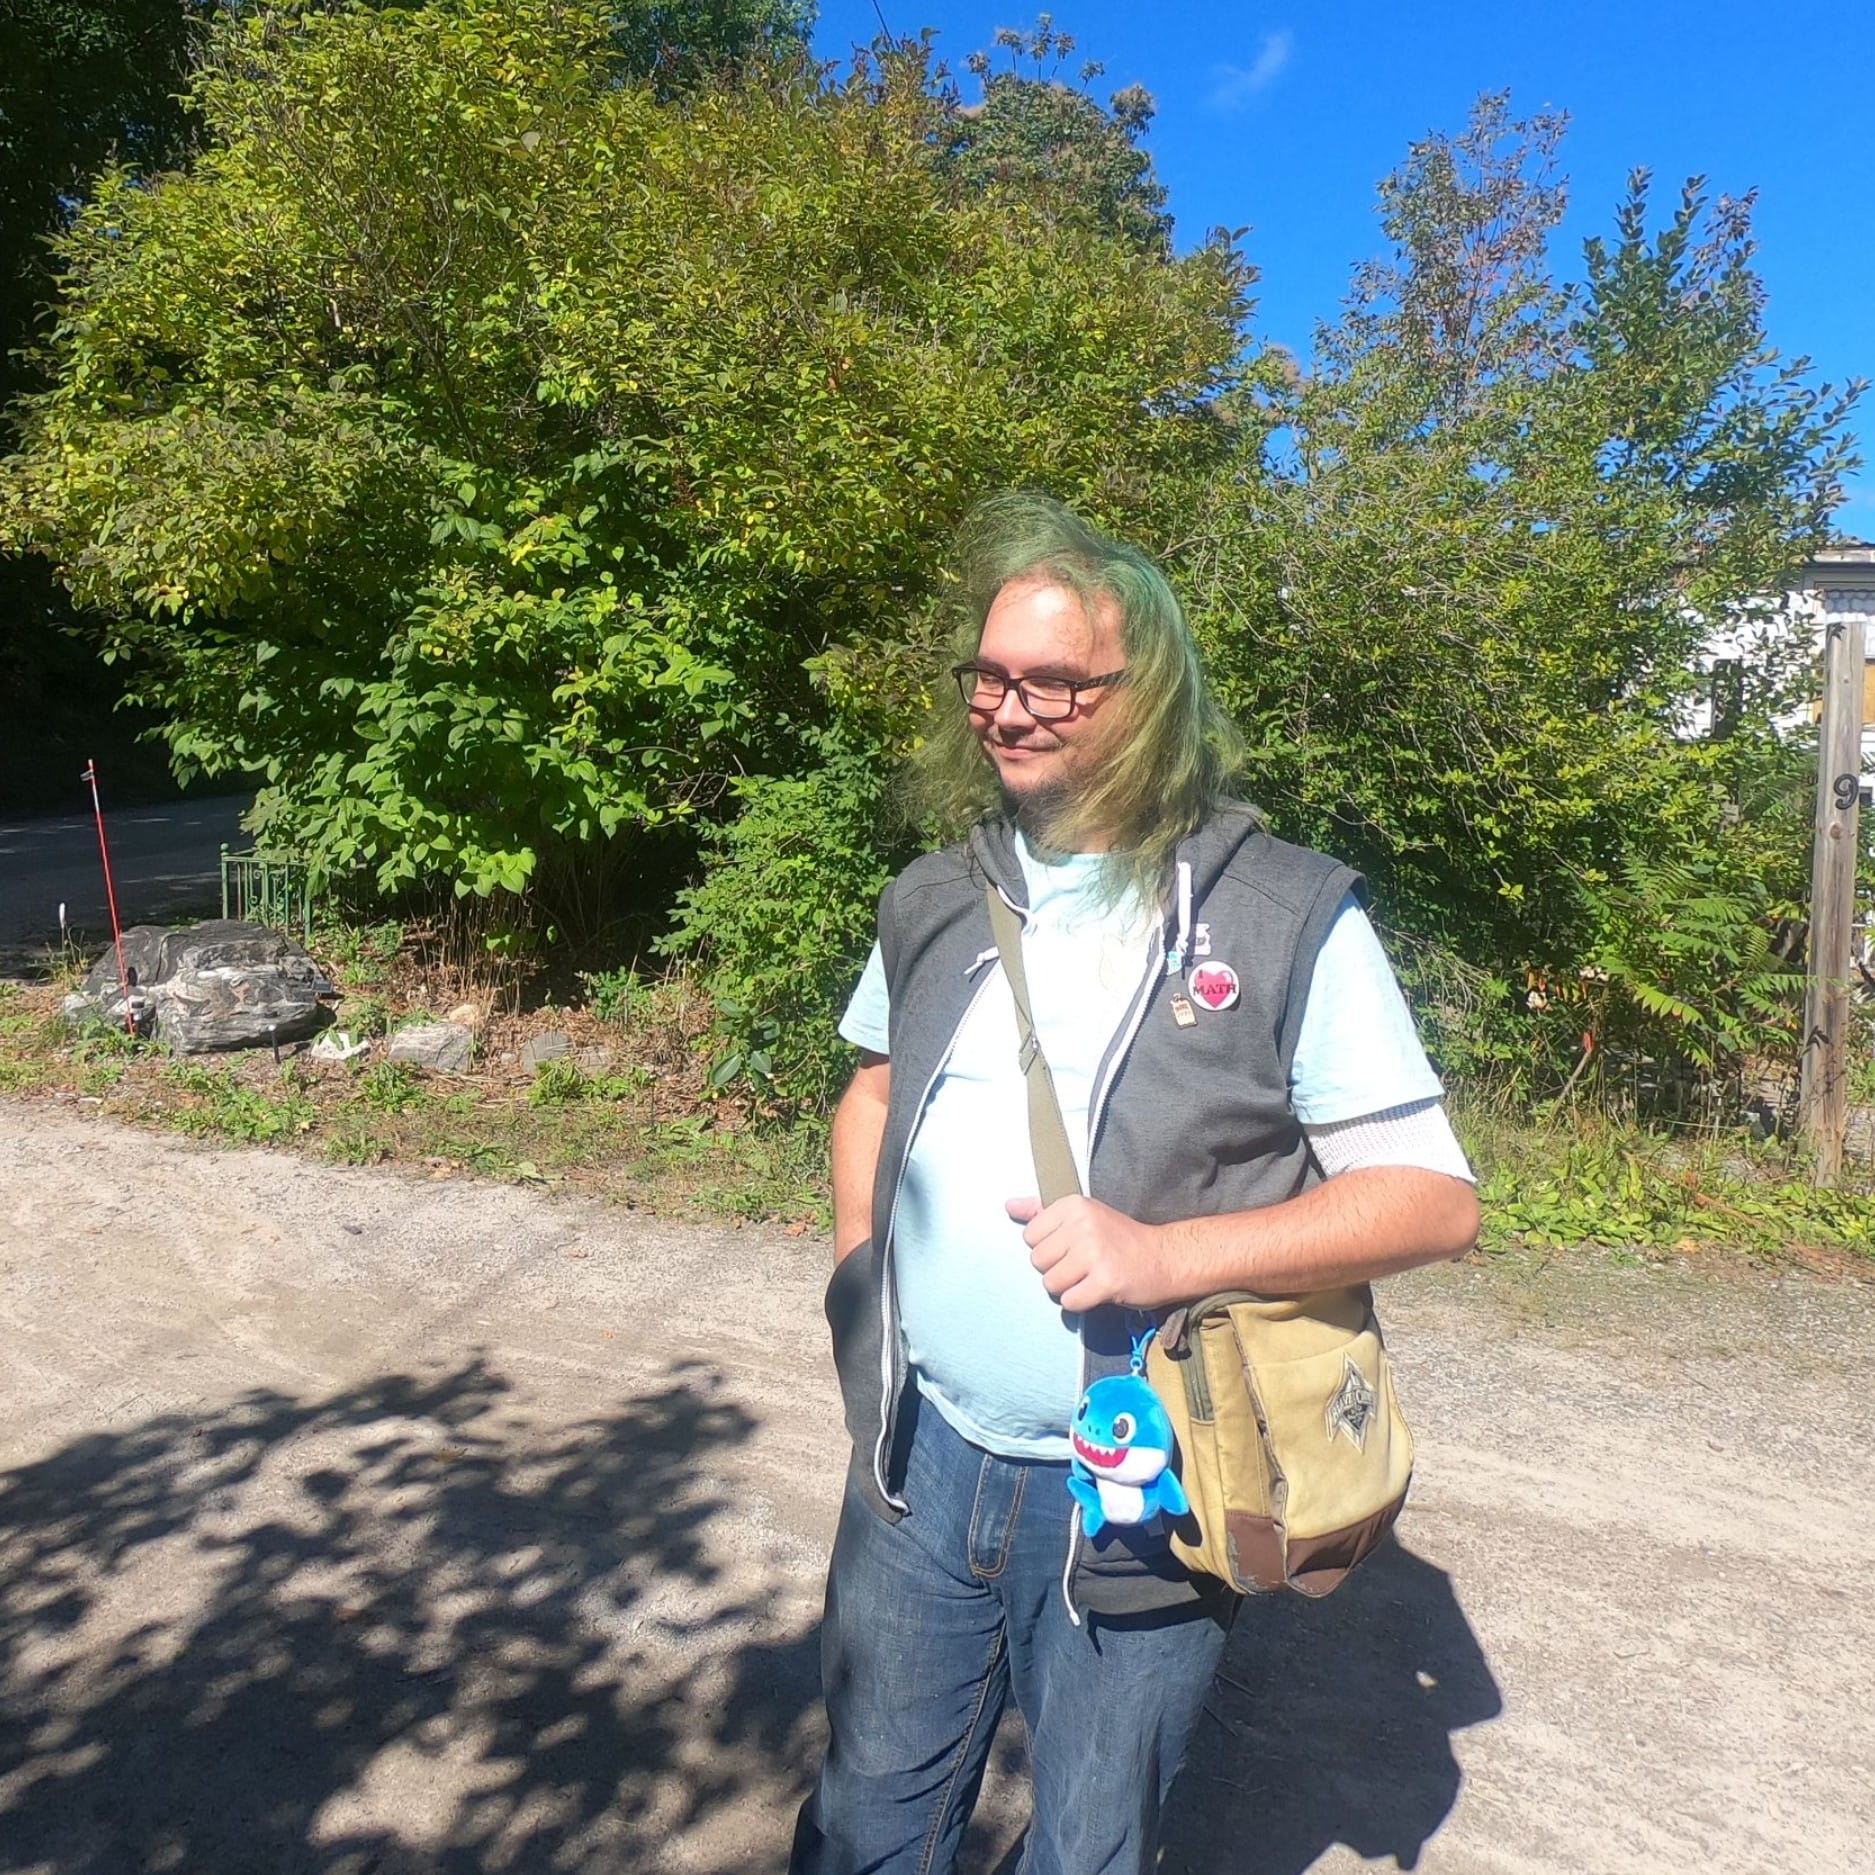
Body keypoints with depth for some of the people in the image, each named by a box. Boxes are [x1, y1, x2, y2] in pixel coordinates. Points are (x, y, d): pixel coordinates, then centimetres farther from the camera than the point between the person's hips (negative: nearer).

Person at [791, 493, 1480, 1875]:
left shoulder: (1288, 920, -13)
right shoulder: (937, 903, 3)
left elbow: (1435, 1200, -13)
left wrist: (1168, 1255, -26)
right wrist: (858, 1267, 4)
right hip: (922, 1458, 4)